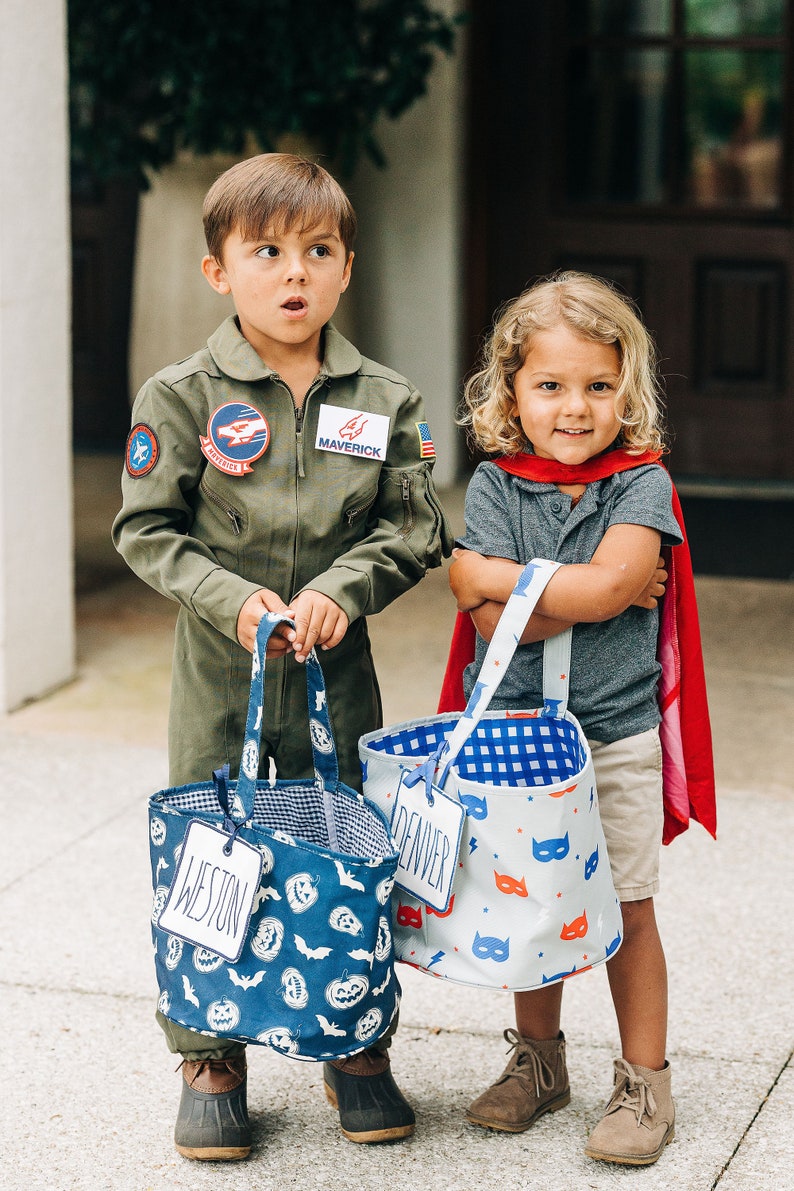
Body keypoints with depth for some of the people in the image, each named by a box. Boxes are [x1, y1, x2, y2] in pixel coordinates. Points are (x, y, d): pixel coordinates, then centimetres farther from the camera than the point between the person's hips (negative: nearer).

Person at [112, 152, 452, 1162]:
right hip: (220, 675, -2)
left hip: (337, 669, 2)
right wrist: (231, 598, -18)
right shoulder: (181, 397, -6)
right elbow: (147, 531, -4)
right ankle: (210, 1059, 21)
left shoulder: (384, 400, 1)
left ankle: (358, 1049, 26)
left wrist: (343, 589, -15)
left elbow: (411, 528, 2)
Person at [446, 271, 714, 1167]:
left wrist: (493, 573, -15)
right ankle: (537, 1062, 30)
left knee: (624, 910, 5)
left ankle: (645, 1083, 17)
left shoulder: (642, 485, -7)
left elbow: (603, 585, -23)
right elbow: (496, 625, -12)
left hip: (616, 733, -2)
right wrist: (597, 592, -18)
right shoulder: (495, 485, -2)